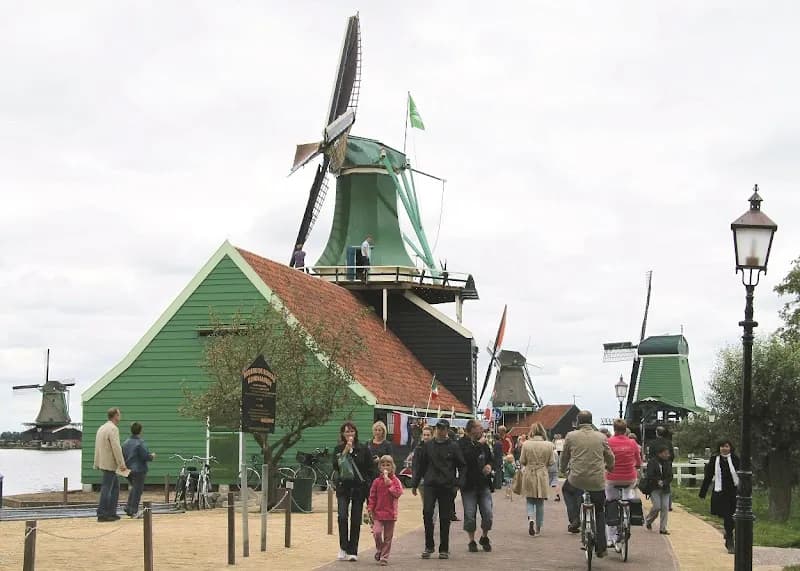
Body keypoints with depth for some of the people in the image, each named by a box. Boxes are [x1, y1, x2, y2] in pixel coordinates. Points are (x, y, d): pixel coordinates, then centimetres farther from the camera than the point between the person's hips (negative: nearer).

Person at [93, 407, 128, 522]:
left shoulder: (101, 428, 17)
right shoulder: (113, 428, -14)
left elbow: (97, 447, 20)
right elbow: (116, 448, -20)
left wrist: (96, 463, 23)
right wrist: (122, 464, -18)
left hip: (103, 462, 9)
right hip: (110, 464, -9)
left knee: (115, 486, 15)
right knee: (106, 488, -6)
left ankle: (111, 513, 16)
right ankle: (102, 514, -5)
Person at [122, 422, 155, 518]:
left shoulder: (126, 443, 8)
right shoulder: (140, 443, -16)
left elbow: (123, 456, 14)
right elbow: (146, 456, -18)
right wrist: (152, 456, 2)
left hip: (129, 469, 8)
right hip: (138, 470, -8)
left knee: (132, 489, 21)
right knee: (137, 490, -1)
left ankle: (129, 508, 19)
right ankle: (134, 511, -1)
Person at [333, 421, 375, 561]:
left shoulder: (363, 449, 2)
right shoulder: (339, 449, 5)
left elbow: (371, 470, 3)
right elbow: (336, 466, -9)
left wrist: (369, 488, -5)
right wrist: (345, 451, -16)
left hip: (359, 488, 0)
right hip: (343, 487, 0)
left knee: (355, 520, 2)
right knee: (342, 517, -14)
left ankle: (352, 551, 9)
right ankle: (343, 548, -2)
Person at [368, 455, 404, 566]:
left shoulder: (395, 480, 1)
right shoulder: (377, 481, 4)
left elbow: (398, 493, -15)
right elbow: (372, 496, 6)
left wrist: (389, 483, -18)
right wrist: (370, 509, -3)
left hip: (390, 513, 0)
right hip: (378, 512, 0)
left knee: (388, 537, 4)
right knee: (377, 532, -16)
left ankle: (384, 557, 13)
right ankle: (379, 550, 9)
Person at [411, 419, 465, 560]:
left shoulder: (453, 447, 2)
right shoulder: (428, 445, 8)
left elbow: (461, 466, 5)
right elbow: (421, 466, 13)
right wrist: (415, 483, 12)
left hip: (447, 486, -1)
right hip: (430, 485, 1)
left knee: (445, 518, 3)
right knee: (427, 512, -13)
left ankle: (444, 549, 14)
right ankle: (429, 546, -1)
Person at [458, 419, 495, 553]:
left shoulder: (483, 443, 10)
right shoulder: (462, 443, -8)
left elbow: (491, 458, 23)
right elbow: (468, 457, -26)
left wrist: (489, 465, 2)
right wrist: (478, 445, -20)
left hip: (484, 483, 5)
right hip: (469, 484, -5)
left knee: (488, 514, 0)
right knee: (470, 515, 0)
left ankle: (484, 538, 21)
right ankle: (472, 541, 16)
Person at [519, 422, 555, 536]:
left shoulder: (526, 444, -10)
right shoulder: (549, 445, -7)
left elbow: (522, 461, -4)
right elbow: (550, 462, -1)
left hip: (529, 475, -1)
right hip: (543, 475, 1)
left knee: (530, 501, 12)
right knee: (540, 502, 13)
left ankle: (531, 518, -15)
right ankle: (538, 527, 18)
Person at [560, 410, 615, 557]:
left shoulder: (571, 436, 0)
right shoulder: (601, 437, 3)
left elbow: (564, 457, 13)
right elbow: (610, 458, 15)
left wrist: (563, 469, 35)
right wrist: (609, 467, 39)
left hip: (576, 480, -1)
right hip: (597, 483, 1)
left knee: (566, 489, 34)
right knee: (600, 513, 20)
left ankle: (574, 519, 16)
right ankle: (601, 548, 15)